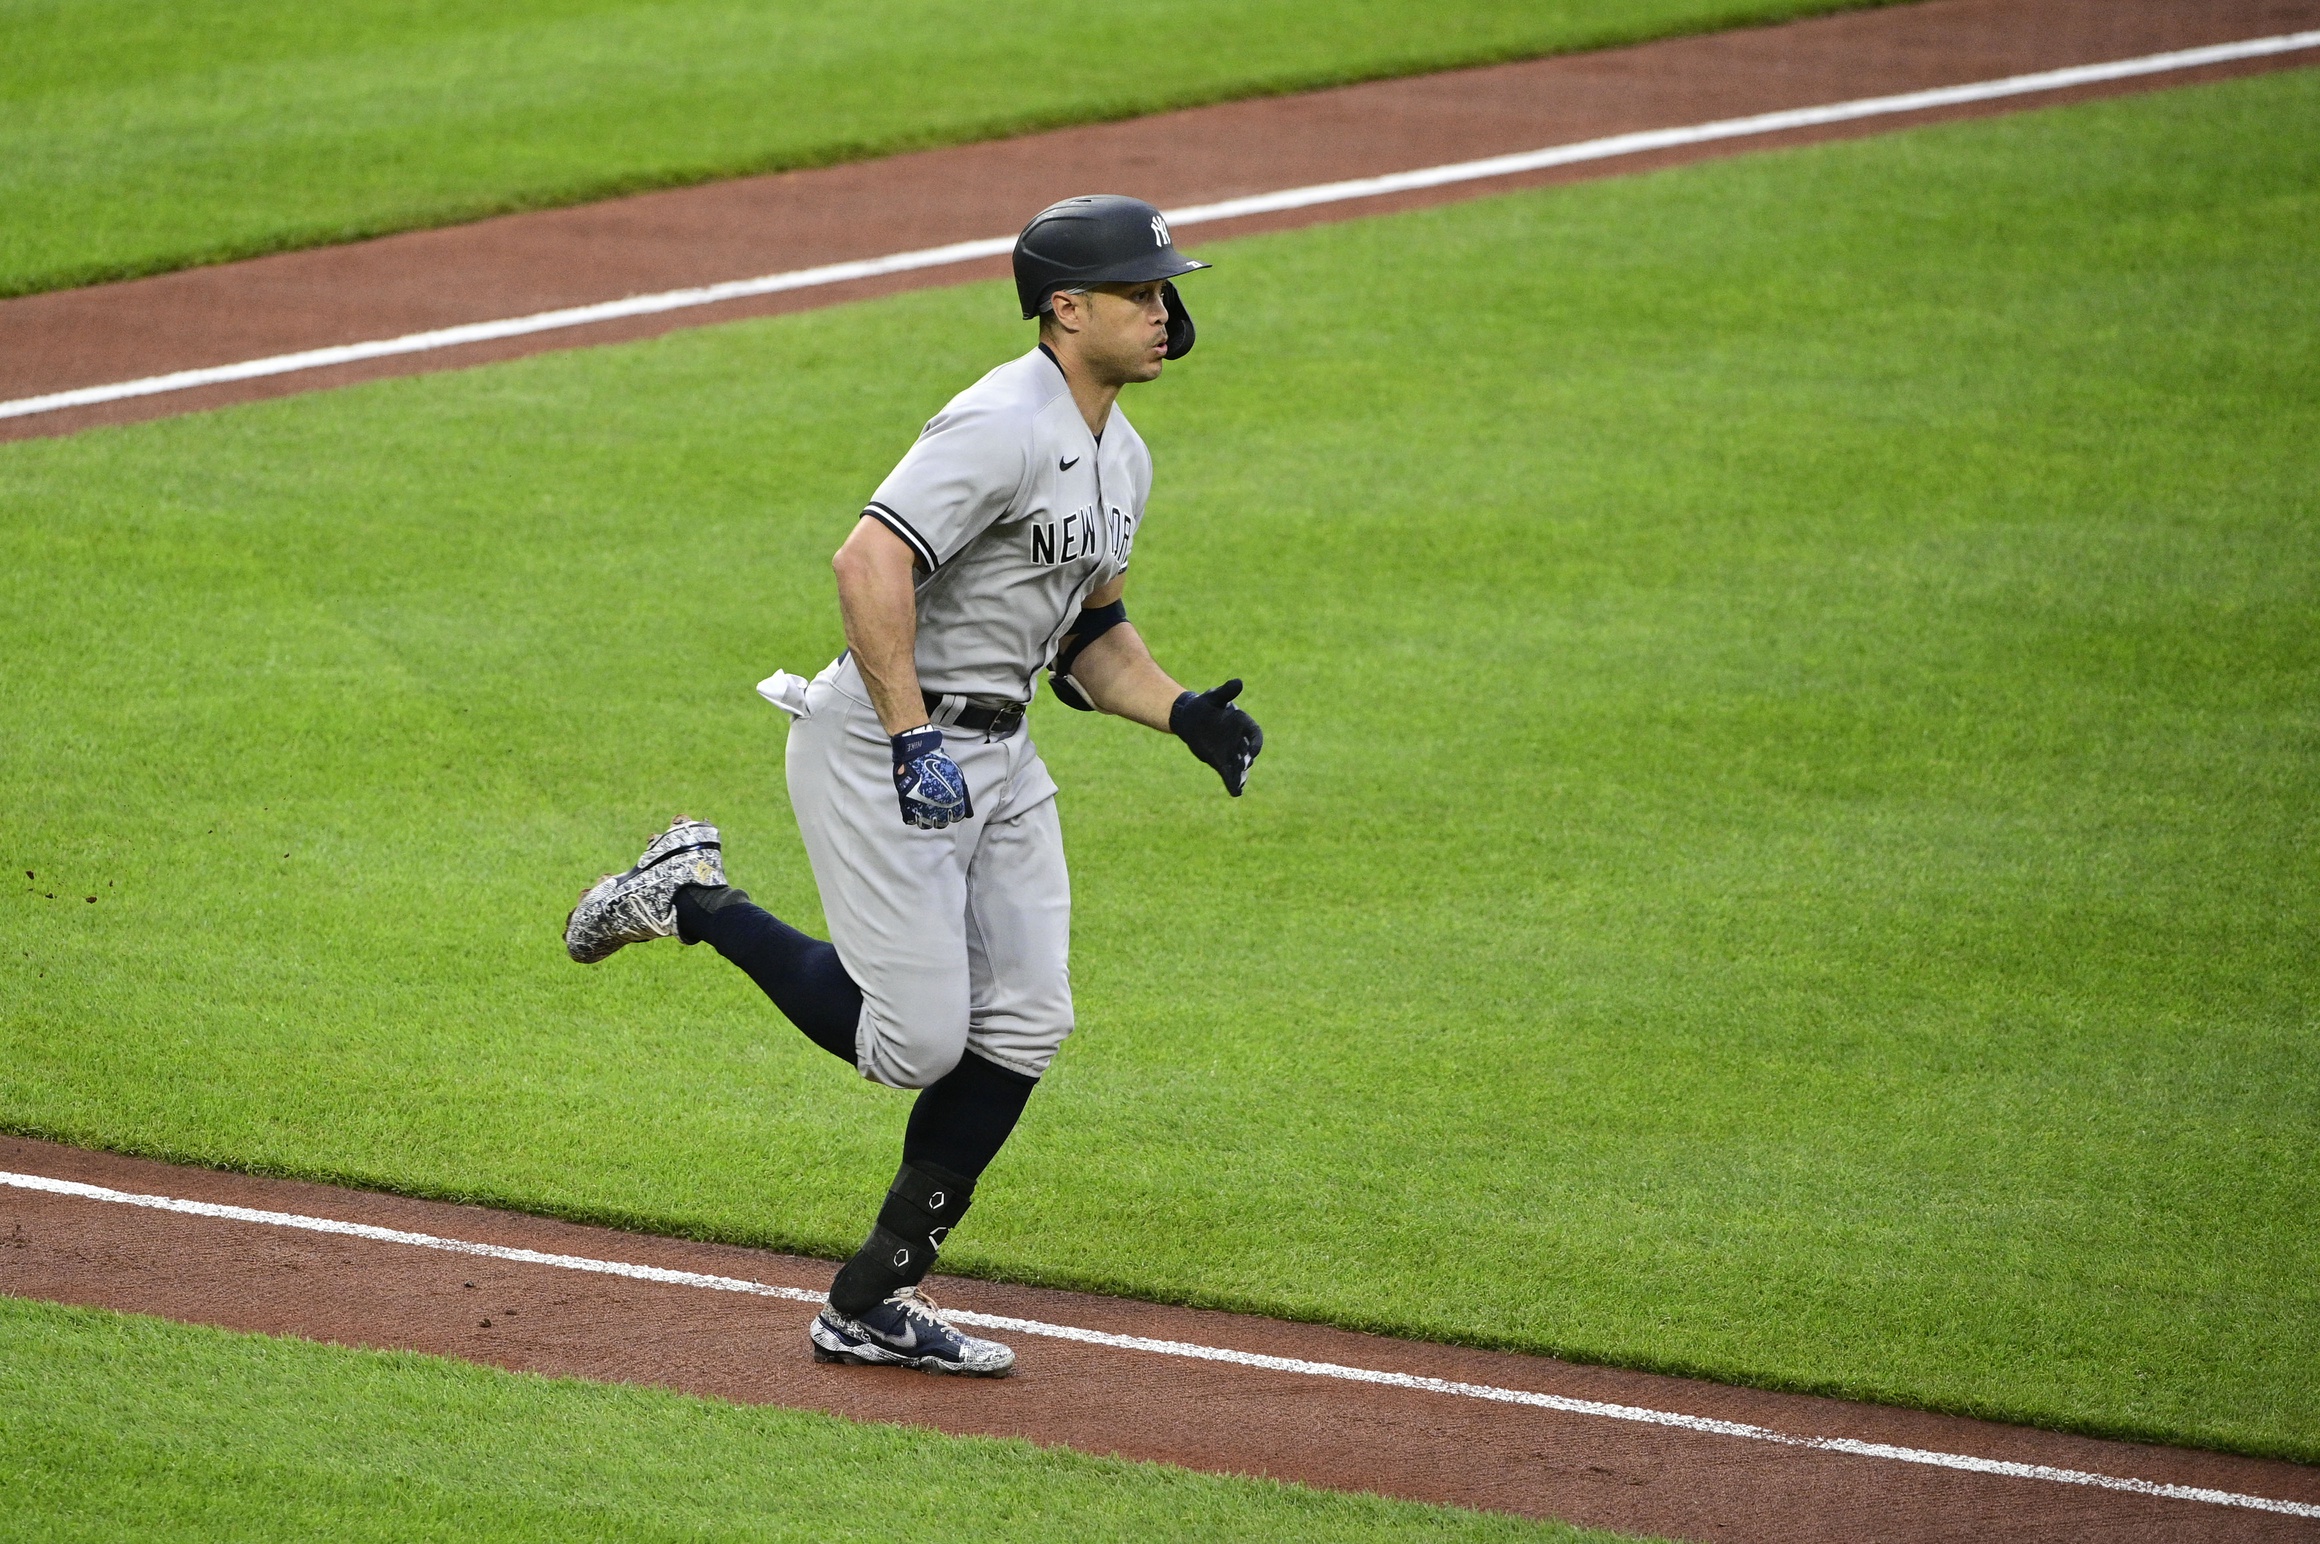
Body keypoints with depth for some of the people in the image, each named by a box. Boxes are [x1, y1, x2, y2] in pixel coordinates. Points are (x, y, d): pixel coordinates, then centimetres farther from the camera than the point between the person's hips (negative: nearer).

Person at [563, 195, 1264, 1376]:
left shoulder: (1120, 458, 13)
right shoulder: (1005, 426, -19)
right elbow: (868, 565, -28)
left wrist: (1178, 712, 5)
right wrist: (912, 741, -31)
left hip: (997, 754, 9)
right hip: (879, 740, -9)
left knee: (1023, 1027, 2)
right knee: (914, 1042, -11)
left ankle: (872, 1303, 9)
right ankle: (691, 900, 10)